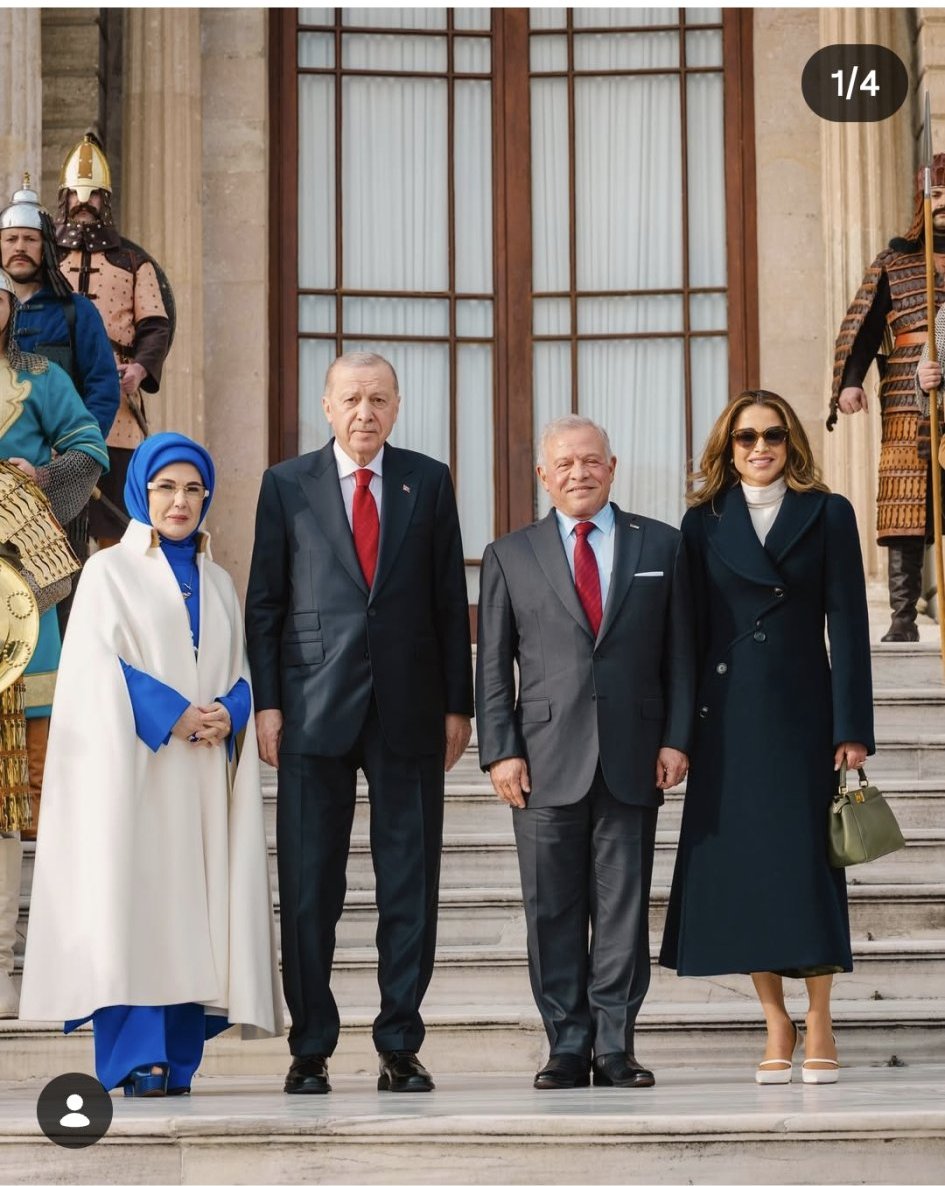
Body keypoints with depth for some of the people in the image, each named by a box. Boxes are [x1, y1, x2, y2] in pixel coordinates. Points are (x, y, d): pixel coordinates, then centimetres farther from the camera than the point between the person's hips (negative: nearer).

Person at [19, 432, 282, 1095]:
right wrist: (174, 715, -14)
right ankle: (136, 1060, -10)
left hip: (205, 772, 5)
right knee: (134, 898, -11)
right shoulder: (110, 571, 5)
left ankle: (178, 1061, 2)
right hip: (134, 766, -4)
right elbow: (98, 668, -6)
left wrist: (229, 715, -5)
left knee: (196, 904, -1)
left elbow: (242, 670, 17)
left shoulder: (219, 583, 19)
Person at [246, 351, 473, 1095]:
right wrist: (266, 703, -3)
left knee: (410, 885, 3)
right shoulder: (287, 485, 7)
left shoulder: (428, 482, 9)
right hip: (315, 712, -1)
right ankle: (311, 1048, 9)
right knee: (309, 886, 1)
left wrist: (458, 704, 4)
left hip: (410, 711, 1)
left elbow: (451, 600, 8)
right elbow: (264, 603, 6)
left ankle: (400, 1047, 10)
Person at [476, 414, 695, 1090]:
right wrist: (500, 751, -3)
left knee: (624, 906, 1)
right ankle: (568, 1047, 9)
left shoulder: (661, 546, 10)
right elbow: (493, 666, 7)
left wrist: (676, 738, -1)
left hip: (633, 758, 0)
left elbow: (679, 653, 9)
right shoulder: (510, 556, 9)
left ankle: (614, 1047, 8)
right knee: (554, 912, 1)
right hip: (547, 760, 0)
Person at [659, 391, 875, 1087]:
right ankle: (777, 1028, 10)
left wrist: (853, 727, -6)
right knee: (740, 865, 1)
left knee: (808, 861, -3)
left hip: (802, 714, -2)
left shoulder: (827, 515, 5)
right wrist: (682, 728, 0)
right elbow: (692, 630, 6)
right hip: (728, 716, 2)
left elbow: (847, 623, 0)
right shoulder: (705, 522, 8)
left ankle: (818, 1028, 7)